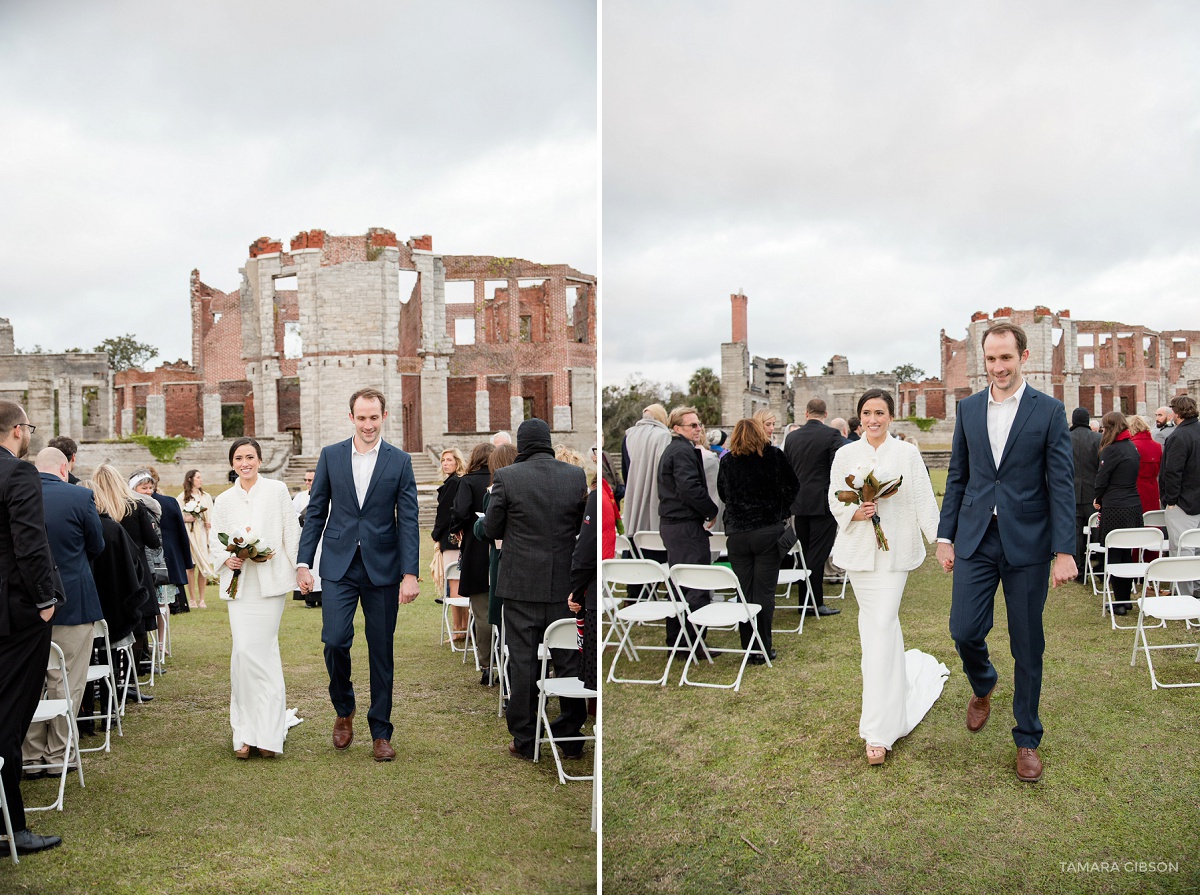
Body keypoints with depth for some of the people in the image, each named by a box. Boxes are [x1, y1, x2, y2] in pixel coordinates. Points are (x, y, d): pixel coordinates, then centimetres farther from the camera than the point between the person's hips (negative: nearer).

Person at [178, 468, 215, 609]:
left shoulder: (207, 496, 14)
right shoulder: (182, 497, 3)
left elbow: (212, 517, 16)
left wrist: (209, 524, -3)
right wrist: (185, 519, -15)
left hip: (204, 534, 3)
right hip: (189, 535, -3)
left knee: (203, 566, -1)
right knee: (191, 566, -5)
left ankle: (201, 598, 5)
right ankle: (192, 599, 1)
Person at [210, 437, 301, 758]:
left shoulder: (277, 491, 5)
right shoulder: (223, 500, 13)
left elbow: (292, 533, 5)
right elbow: (214, 539, 17)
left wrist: (299, 570, 0)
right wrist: (227, 559, -4)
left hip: (270, 581, -3)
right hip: (239, 583, 3)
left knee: (260, 650, -6)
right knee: (242, 651, -6)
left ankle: (266, 732, 4)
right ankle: (246, 733, 4)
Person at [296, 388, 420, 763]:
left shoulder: (399, 461, 2)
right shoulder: (330, 456, 6)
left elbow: (408, 521, -2)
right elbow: (315, 513, 8)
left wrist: (410, 574, -10)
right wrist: (303, 563, 1)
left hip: (383, 568, 0)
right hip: (339, 566, 1)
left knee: (381, 651, 5)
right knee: (334, 640, -11)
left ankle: (380, 733, 18)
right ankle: (344, 710, 18)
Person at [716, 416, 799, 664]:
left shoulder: (727, 460, 1)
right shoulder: (773, 455, -5)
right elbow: (792, 487, -1)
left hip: (737, 534, 2)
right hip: (768, 530, -2)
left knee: (744, 591, 9)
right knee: (764, 591, 2)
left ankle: (748, 648, 14)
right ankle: (763, 650, 4)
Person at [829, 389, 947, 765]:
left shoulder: (907, 453, -2)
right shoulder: (845, 455, 5)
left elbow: (924, 501, -3)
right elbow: (835, 501, 8)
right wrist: (855, 513, -13)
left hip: (894, 550, -3)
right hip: (858, 548, 4)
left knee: (883, 625, -12)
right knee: (872, 622, 12)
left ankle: (879, 731, -9)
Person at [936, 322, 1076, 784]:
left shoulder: (1049, 411, -3)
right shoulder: (968, 408, 7)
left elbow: (1061, 483, -5)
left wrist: (1064, 550, -12)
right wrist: (945, 536, 7)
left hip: (1027, 542, -2)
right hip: (976, 538, 3)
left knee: (1027, 647, 6)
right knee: (964, 630, -2)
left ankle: (1027, 739, 23)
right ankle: (982, 686, 33)